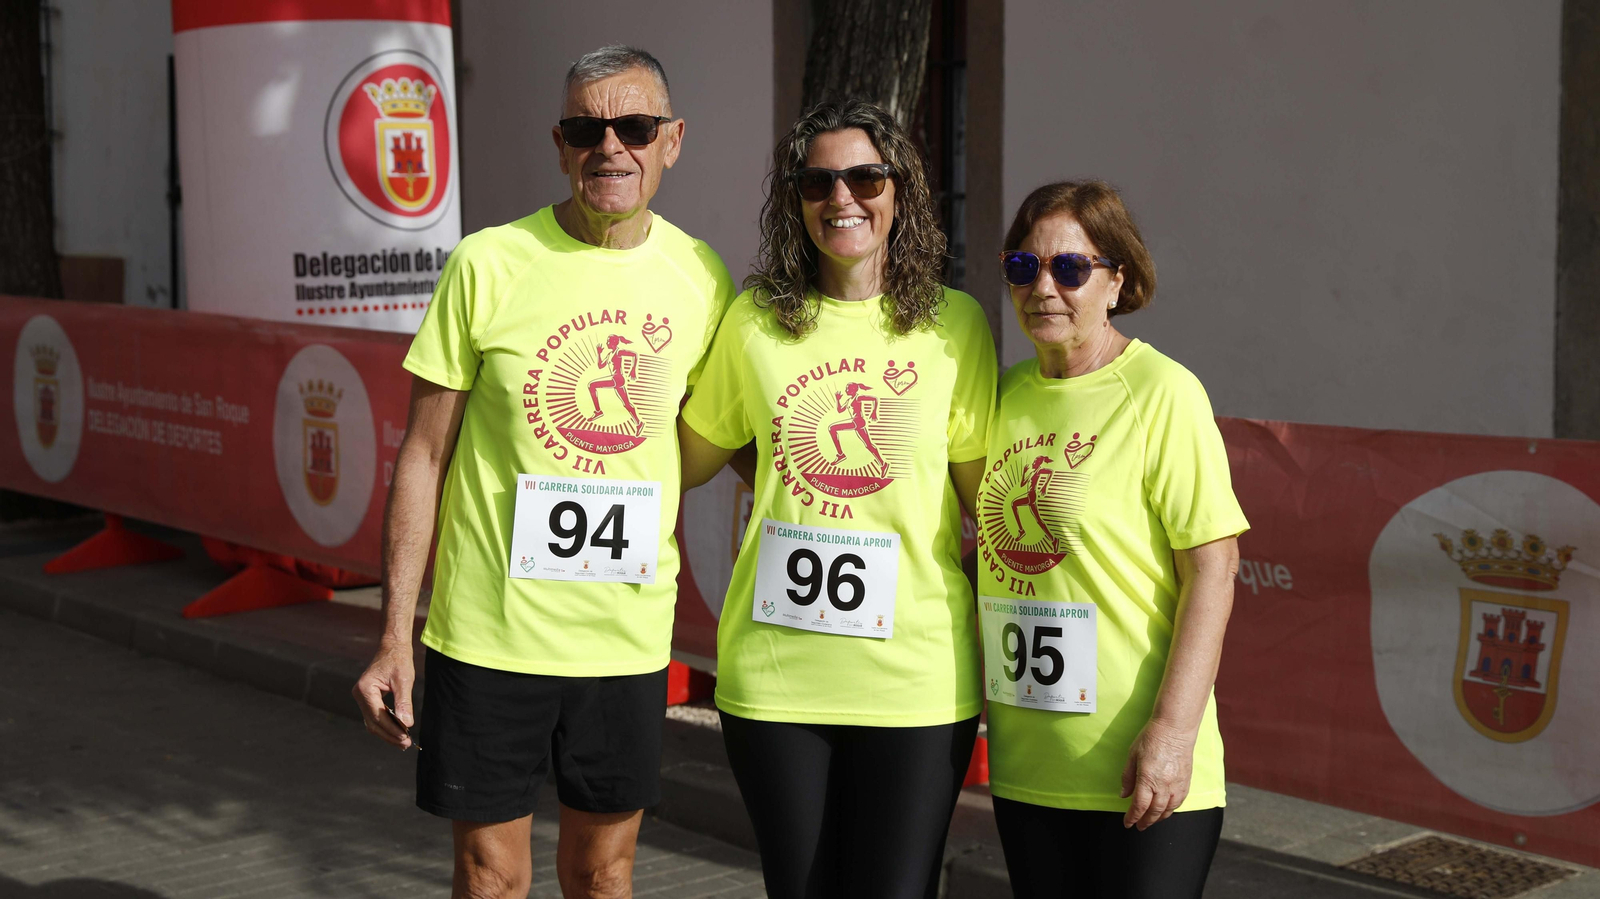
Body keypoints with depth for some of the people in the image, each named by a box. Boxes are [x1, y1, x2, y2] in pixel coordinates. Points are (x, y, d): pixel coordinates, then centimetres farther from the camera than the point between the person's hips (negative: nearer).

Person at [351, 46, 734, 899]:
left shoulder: (702, 278, 0)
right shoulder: (487, 265, -8)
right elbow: (422, 455, -4)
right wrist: (394, 635, -6)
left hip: (628, 635, 3)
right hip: (489, 630, -2)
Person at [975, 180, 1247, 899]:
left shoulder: (1162, 393, -10)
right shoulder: (1008, 394, 9)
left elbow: (1213, 568, -14)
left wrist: (1172, 730, -19)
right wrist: (975, 690, 13)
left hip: (1135, 766, -6)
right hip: (1023, 763, 6)